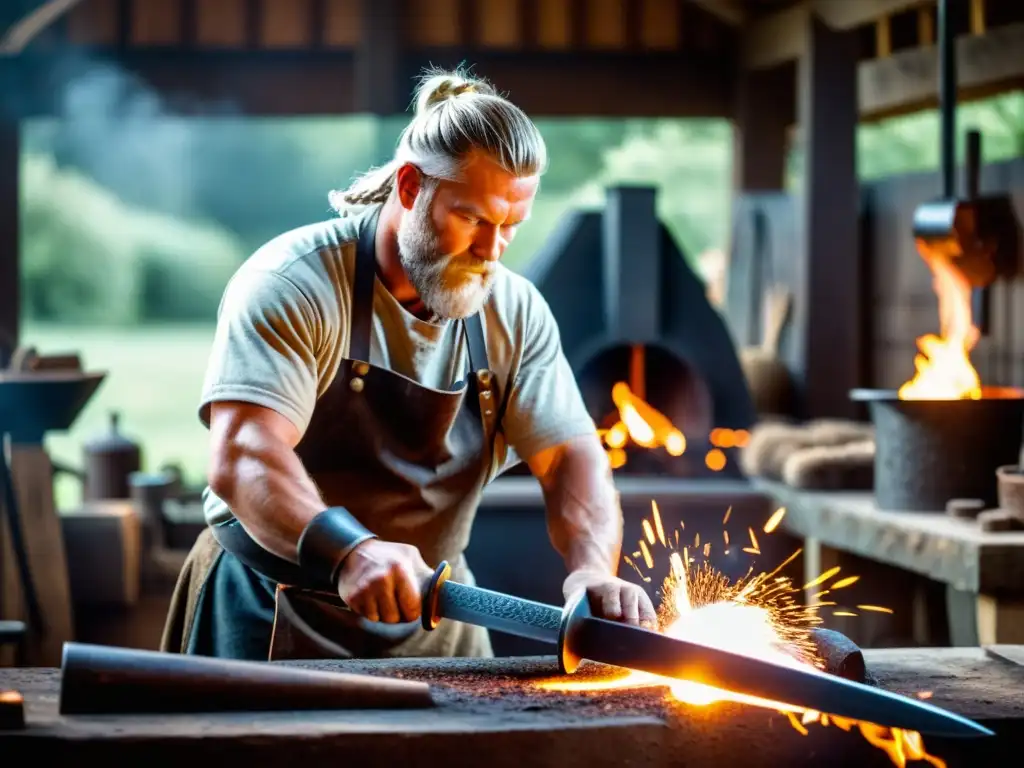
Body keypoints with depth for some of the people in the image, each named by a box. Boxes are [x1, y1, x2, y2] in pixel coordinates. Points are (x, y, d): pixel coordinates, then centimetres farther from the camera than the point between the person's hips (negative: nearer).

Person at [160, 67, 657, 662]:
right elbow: (240, 460, -27)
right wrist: (348, 551, -45)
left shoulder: (516, 312, 1)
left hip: (431, 617, 4)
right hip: (278, 614, -4)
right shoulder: (294, 285, -16)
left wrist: (593, 570, -24)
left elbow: (572, 457, -2)